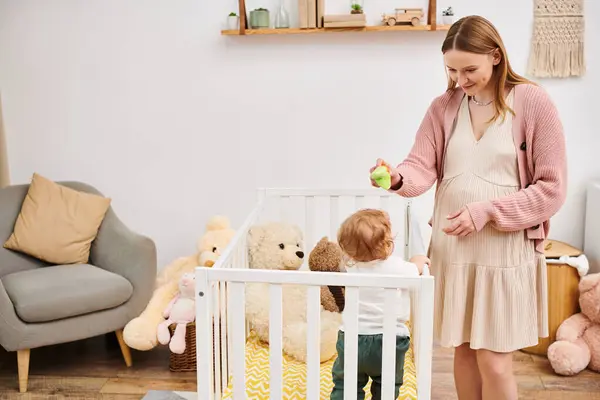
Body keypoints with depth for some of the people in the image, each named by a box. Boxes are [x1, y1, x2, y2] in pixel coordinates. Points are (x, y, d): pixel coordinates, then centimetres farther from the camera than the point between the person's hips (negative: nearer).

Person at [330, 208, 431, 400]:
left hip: (351, 338, 2)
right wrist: (419, 260, 25)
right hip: (389, 340, -2)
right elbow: (415, 271, 6)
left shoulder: (351, 266, -3)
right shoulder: (397, 266, -13)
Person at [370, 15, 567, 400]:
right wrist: (398, 177, -26)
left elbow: (552, 189, -9)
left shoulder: (533, 102, -8)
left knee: (494, 361, 2)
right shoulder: (444, 106, 4)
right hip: (452, 246, 4)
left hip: (505, 249, -4)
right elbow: (423, 167, -3)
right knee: (464, 349, 15)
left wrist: (486, 211, -18)